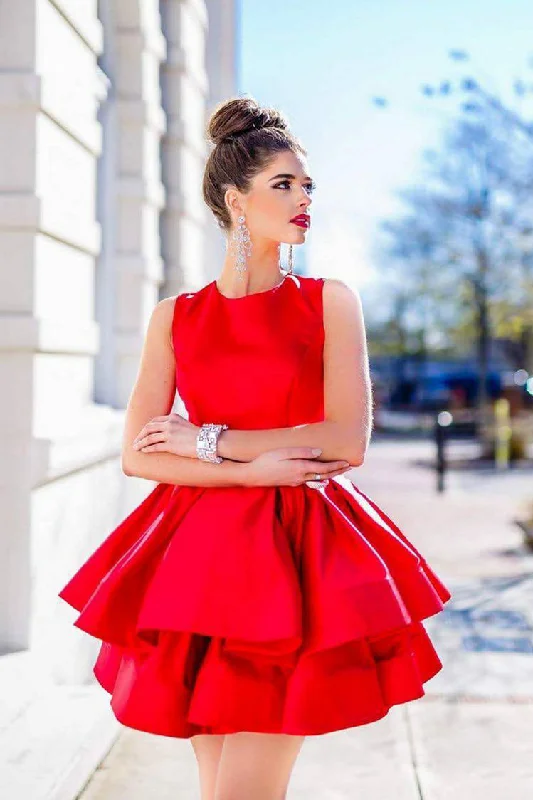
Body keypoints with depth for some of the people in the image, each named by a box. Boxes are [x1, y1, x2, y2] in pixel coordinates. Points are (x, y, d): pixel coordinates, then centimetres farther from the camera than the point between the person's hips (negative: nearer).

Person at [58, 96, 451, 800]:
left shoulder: (330, 301, 3)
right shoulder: (175, 317, 8)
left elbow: (348, 442, -8)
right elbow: (137, 455, 0)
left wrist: (207, 440, -7)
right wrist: (252, 468, -12)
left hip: (298, 551, -2)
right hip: (201, 551, 2)